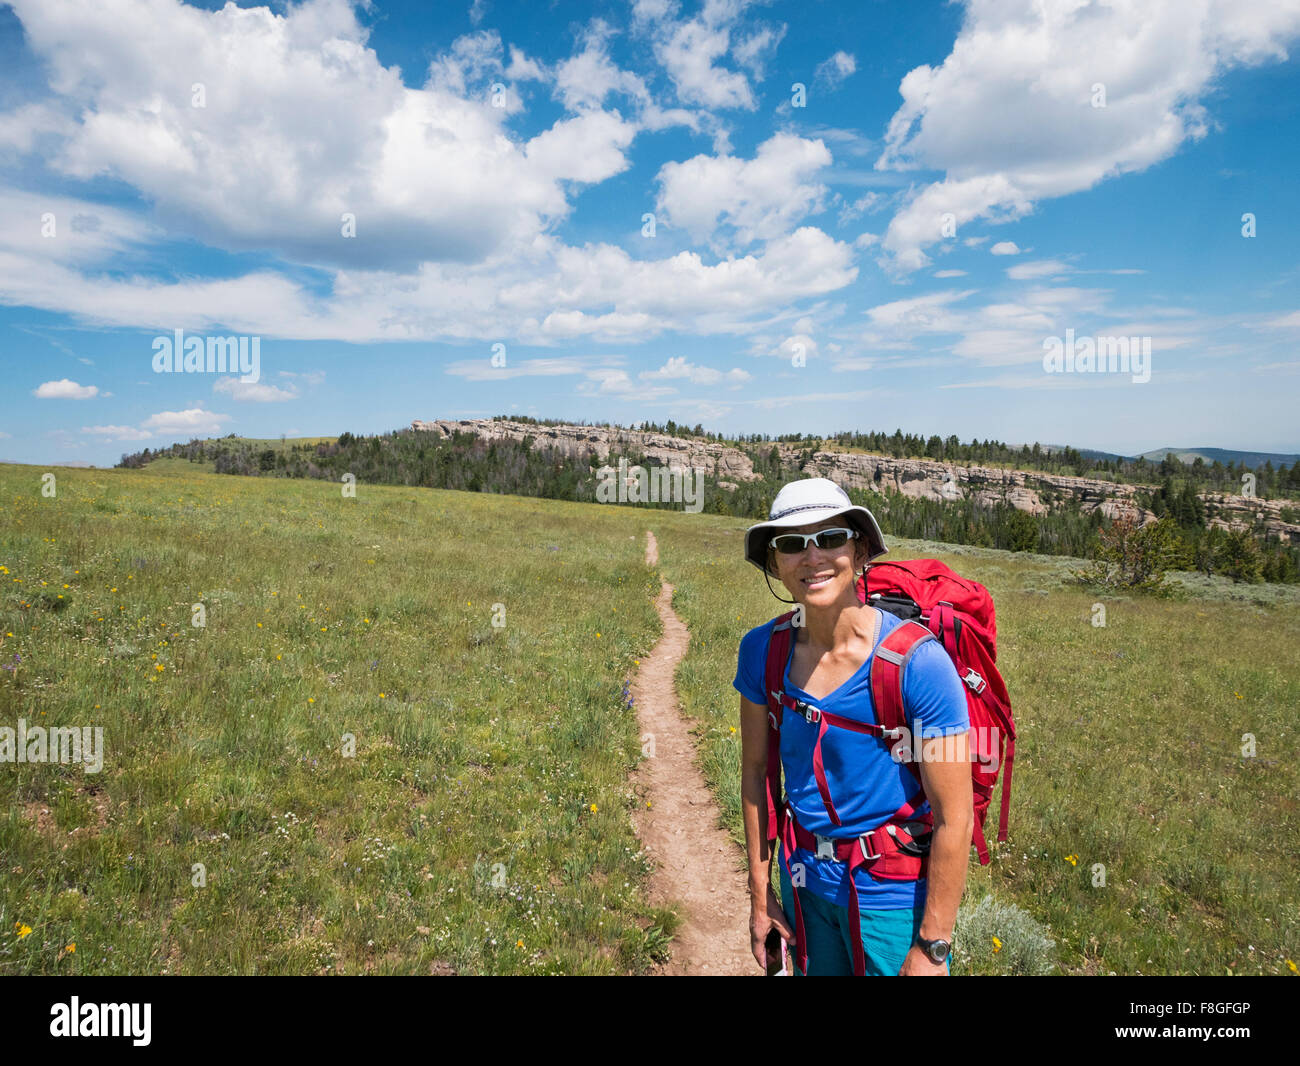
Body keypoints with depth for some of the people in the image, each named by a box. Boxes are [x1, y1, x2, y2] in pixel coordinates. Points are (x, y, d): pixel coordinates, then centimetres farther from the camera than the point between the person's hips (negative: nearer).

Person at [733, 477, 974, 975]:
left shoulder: (918, 662, -23)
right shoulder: (761, 650, -10)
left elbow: (955, 818, -18)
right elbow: (756, 770, 1)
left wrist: (931, 948, -12)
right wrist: (761, 893, 5)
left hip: (893, 896, -4)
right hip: (805, 883, 4)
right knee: (817, 971, 23)